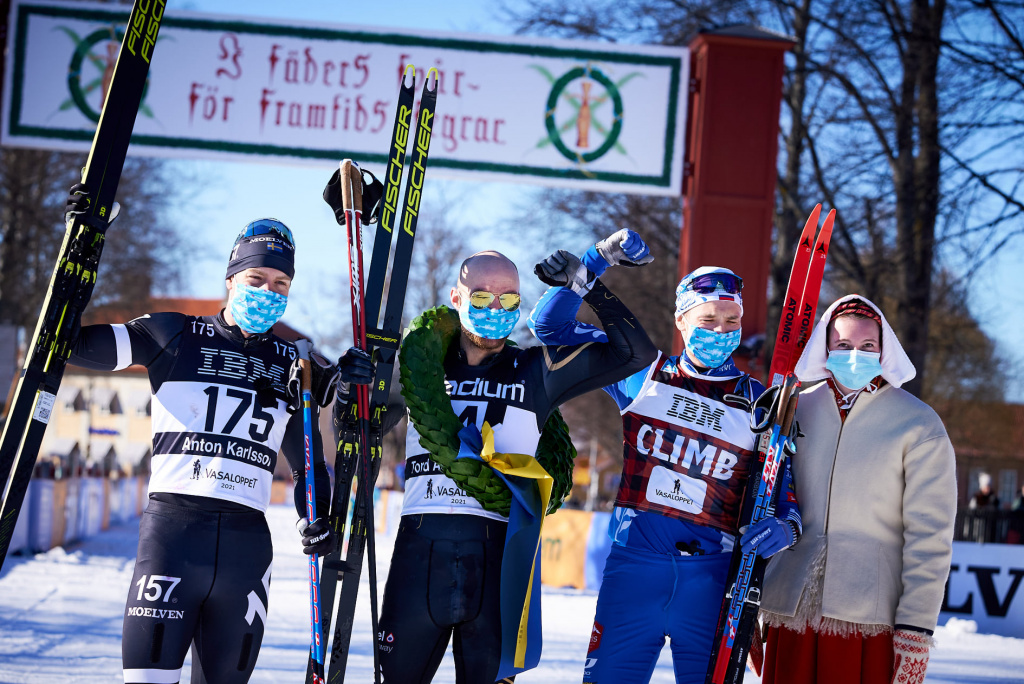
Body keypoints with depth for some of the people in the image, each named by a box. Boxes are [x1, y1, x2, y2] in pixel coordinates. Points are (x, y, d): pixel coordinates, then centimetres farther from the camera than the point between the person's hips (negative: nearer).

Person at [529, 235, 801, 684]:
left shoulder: (758, 403, 8)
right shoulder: (642, 374, 9)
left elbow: (784, 486, 9)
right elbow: (552, 327, 12)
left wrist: (785, 526, -14)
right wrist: (596, 260, 1)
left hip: (711, 577, 0)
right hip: (634, 564, 0)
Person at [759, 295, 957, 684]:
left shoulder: (919, 426, -1)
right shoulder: (796, 411, 9)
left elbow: (929, 536, -3)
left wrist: (915, 630, -8)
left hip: (872, 622, -3)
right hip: (791, 612, 3)